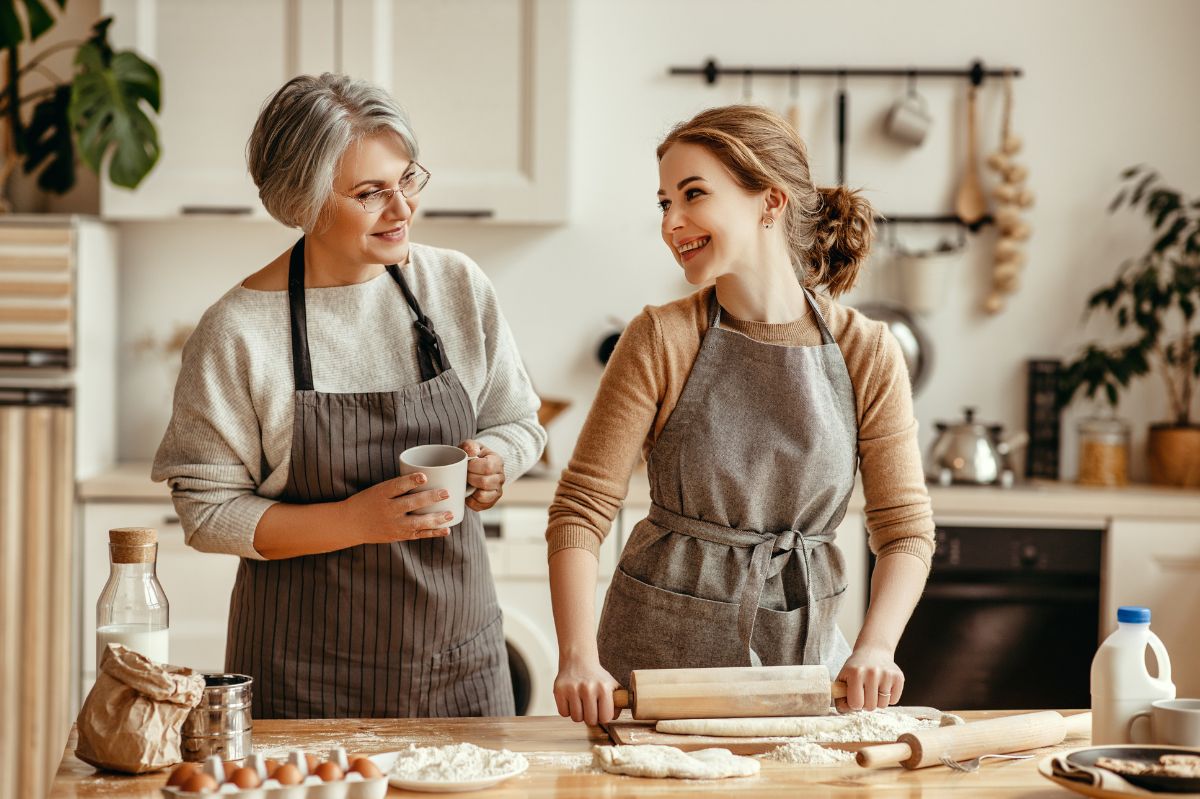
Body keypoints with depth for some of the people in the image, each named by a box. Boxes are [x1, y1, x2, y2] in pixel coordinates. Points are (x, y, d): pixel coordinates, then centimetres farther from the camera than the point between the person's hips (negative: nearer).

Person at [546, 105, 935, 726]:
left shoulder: (866, 354, -6)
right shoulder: (662, 341, -10)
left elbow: (906, 528, -4)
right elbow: (581, 507, -12)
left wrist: (875, 647, -20)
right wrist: (579, 658, -23)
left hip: (803, 645, 2)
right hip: (660, 644, -1)